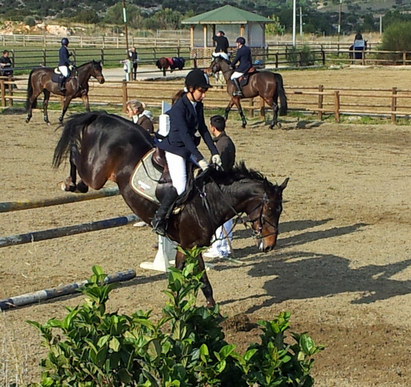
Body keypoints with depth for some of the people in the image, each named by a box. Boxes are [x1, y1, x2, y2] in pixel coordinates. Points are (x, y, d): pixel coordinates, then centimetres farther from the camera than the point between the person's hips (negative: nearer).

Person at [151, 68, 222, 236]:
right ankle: (158, 218, -2)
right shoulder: (179, 107, -21)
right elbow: (184, 135, -27)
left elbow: (203, 129, 8)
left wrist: (214, 152, 0)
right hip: (175, 148, -9)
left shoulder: (198, 106, 4)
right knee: (180, 187, -17)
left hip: (190, 148, 9)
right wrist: (199, 159, -31)